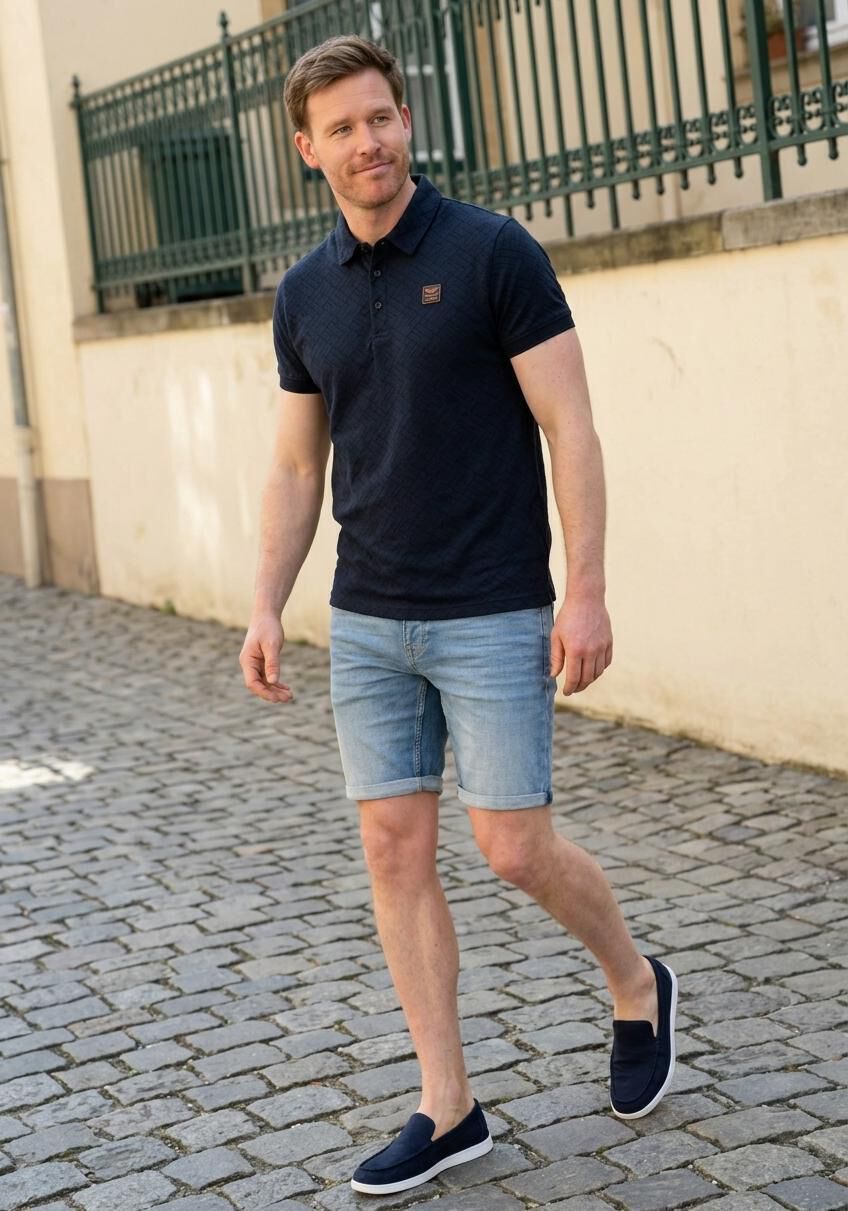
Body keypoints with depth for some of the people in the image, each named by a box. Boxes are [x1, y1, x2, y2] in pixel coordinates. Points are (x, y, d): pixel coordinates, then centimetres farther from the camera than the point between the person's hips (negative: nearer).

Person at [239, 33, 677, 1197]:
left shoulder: (495, 252, -8)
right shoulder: (305, 294, 7)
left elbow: (569, 426, -9)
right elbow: (297, 466, 14)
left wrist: (587, 591, -15)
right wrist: (266, 608, 7)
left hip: (493, 616, -5)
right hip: (367, 622, 5)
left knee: (517, 849, -4)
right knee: (395, 850, 4)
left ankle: (637, 985, 27)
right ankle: (448, 1108, 14)